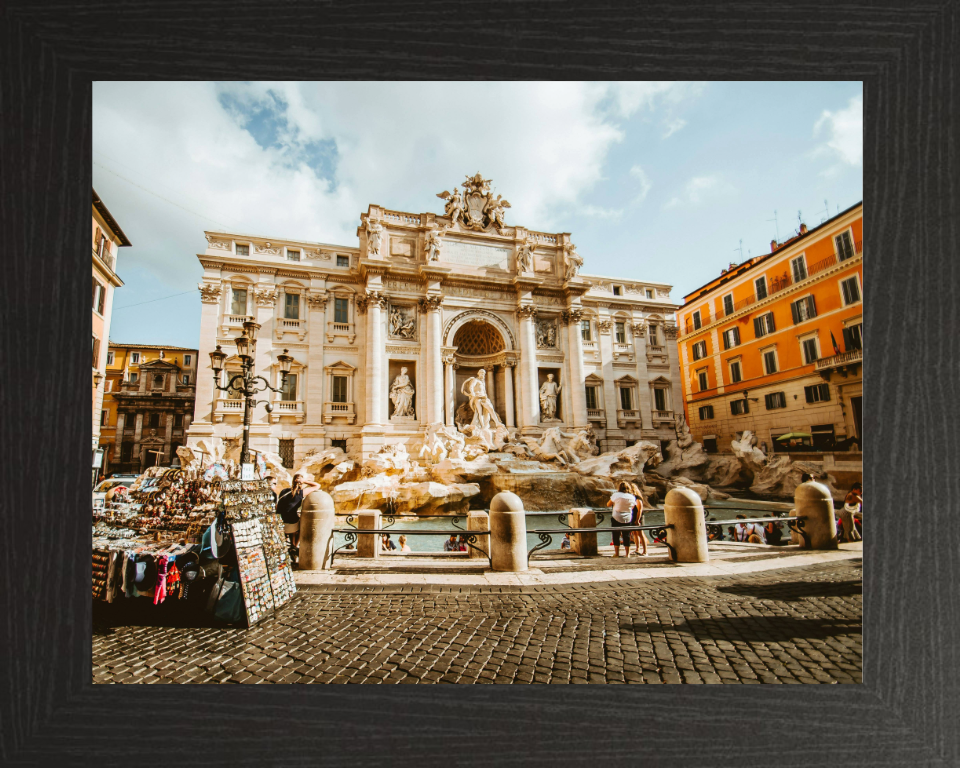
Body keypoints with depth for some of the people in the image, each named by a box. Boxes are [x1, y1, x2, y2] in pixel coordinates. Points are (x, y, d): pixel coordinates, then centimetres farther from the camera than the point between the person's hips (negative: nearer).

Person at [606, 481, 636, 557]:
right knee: (626, 536, 11)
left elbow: (608, 504, -4)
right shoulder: (632, 497, -1)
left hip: (617, 518, -3)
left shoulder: (616, 495, -11)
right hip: (628, 519, 3)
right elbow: (632, 508, 11)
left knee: (616, 535, 7)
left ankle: (616, 553, 9)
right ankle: (627, 554, 15)